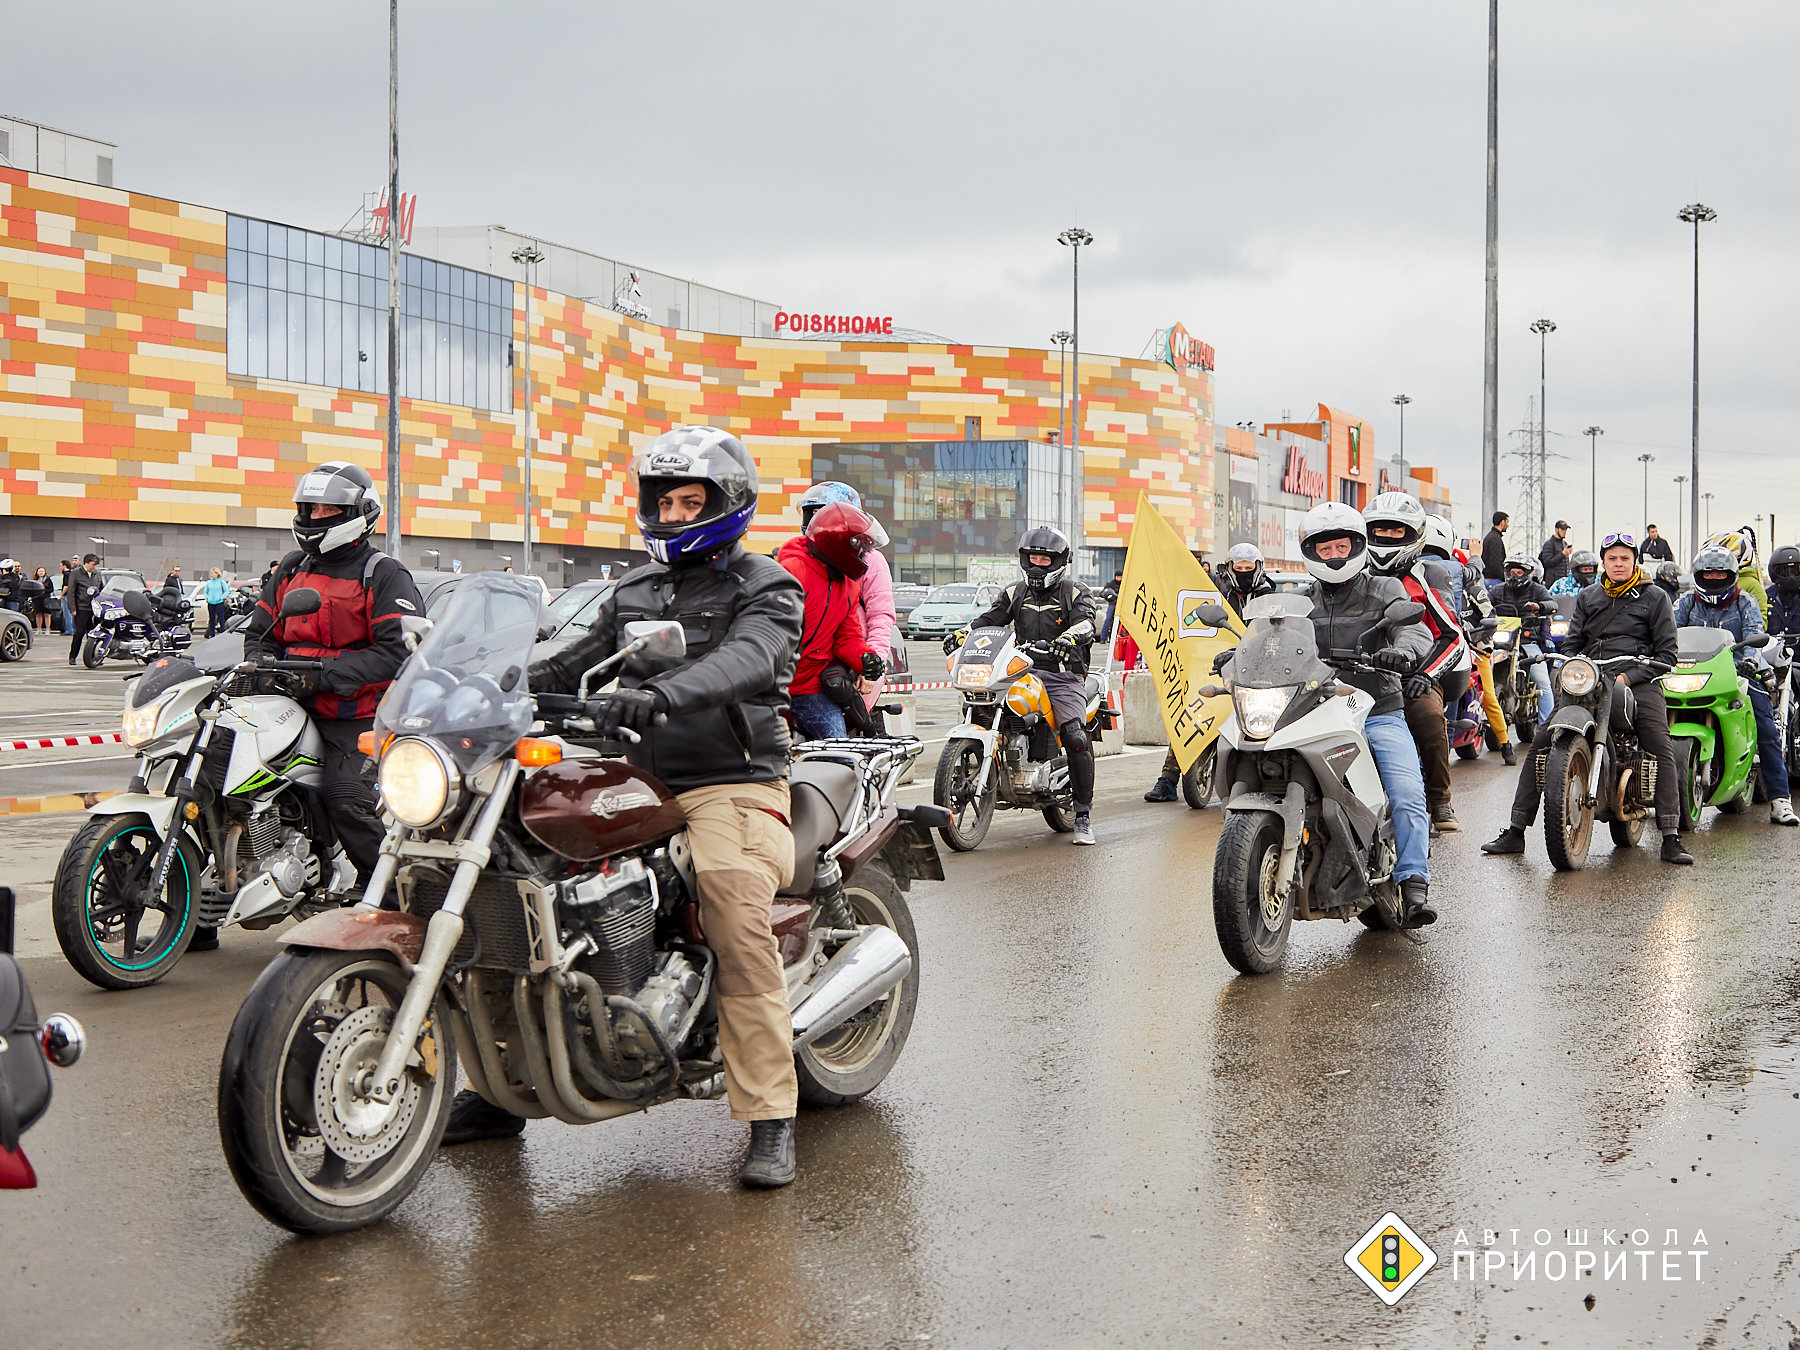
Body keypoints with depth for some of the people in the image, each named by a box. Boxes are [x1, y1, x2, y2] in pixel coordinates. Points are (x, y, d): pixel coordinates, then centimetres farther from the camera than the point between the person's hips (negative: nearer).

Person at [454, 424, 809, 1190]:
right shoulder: (635, 592, 21)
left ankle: (770, 1119, -26)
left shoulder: (765, 588, 0)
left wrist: (659, 695, -41)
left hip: (731, 785, -6)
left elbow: (745, 660, -22)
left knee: (735, 911, -32)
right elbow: (571, 666, 24)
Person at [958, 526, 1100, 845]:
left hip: (1063, 675, -4)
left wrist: (1069, 637, -35)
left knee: (1077, 739, -19)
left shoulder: (1075, 592, 7)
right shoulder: (1015, 593, 20)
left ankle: (1083, 817, -12)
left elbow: (1085, 622, -11)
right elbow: (990, 618, 9)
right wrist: (962, 634, -12)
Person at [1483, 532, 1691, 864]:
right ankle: (1516, 831, -8)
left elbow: (1667, 653, 3)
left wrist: (1628, 677, -11)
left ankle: (1670, 839, -24)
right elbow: (1571, 645, 19)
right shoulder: (1587, 597, 21)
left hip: (1637, 681, -3)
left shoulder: (1655, 597, 9)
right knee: (1541, 742, -11)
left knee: (1660, 748, -25)